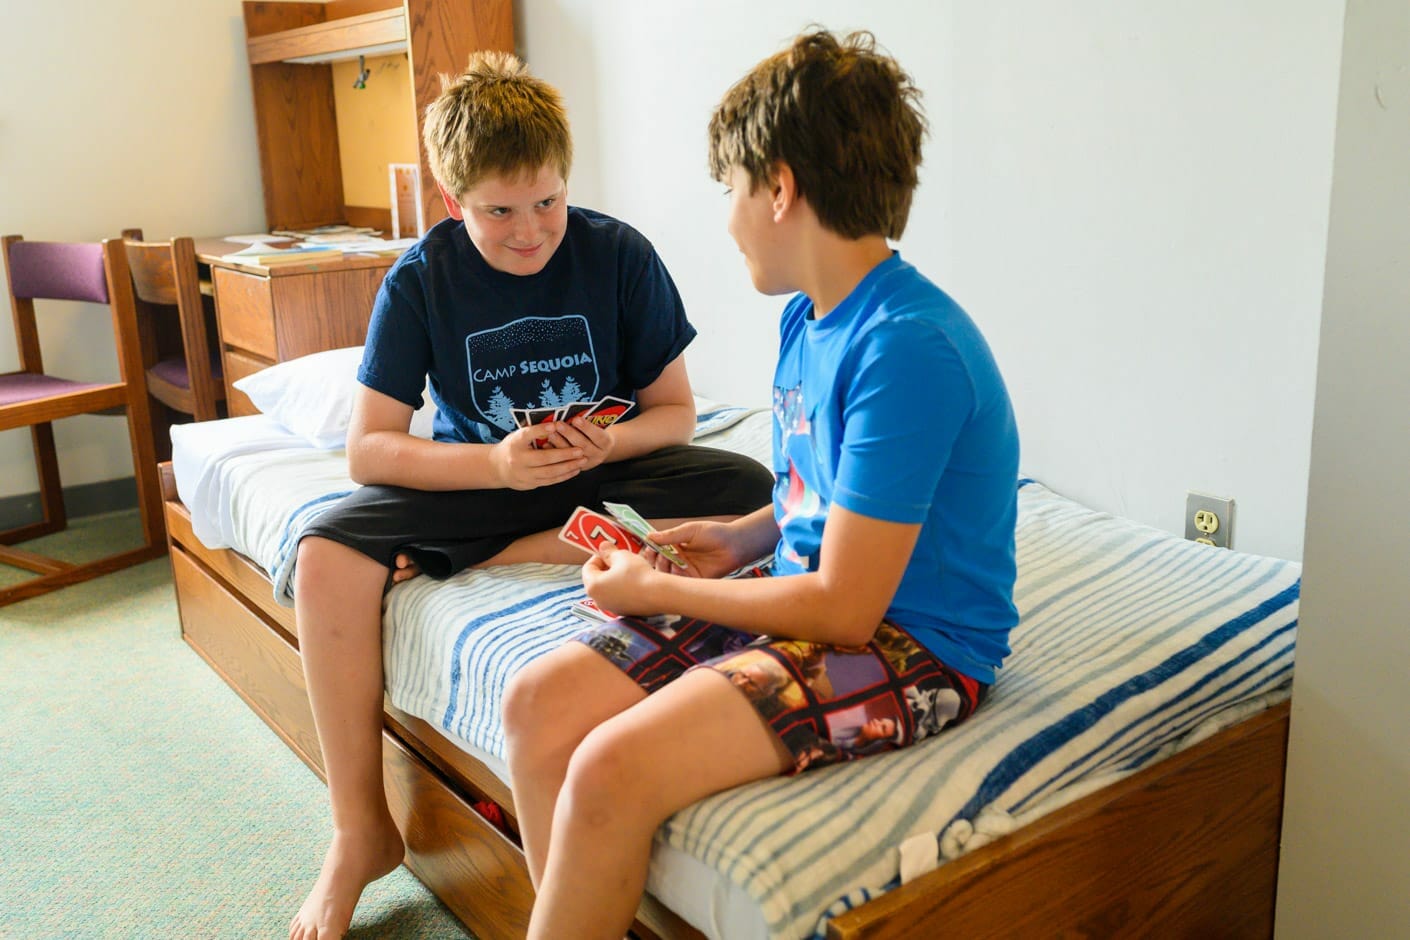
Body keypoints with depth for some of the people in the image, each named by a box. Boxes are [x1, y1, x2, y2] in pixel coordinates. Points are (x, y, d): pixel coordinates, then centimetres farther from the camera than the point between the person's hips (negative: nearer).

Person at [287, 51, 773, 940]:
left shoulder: (619, 253, -9)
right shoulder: (421, 278, -9)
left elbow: (675, 411, -4)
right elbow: (368, 449, -12)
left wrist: (609, 443, -27)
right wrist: (496, 464, -29)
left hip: (603, 466, 0)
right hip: (477, 474, 0)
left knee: (751, 493, -27)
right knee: (325, 557, -26)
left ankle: (503, 561, -20)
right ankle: (362, 832, -12)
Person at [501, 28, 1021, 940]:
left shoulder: (906, 347, -22)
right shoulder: (808, 317, 7)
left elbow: (844, 607, -22)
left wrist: (657, 591, -11)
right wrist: (739, 538, 4)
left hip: (913, 642, -9)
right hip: (804, 595, 9)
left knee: (613, 767, -25)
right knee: (540, 702, -6)